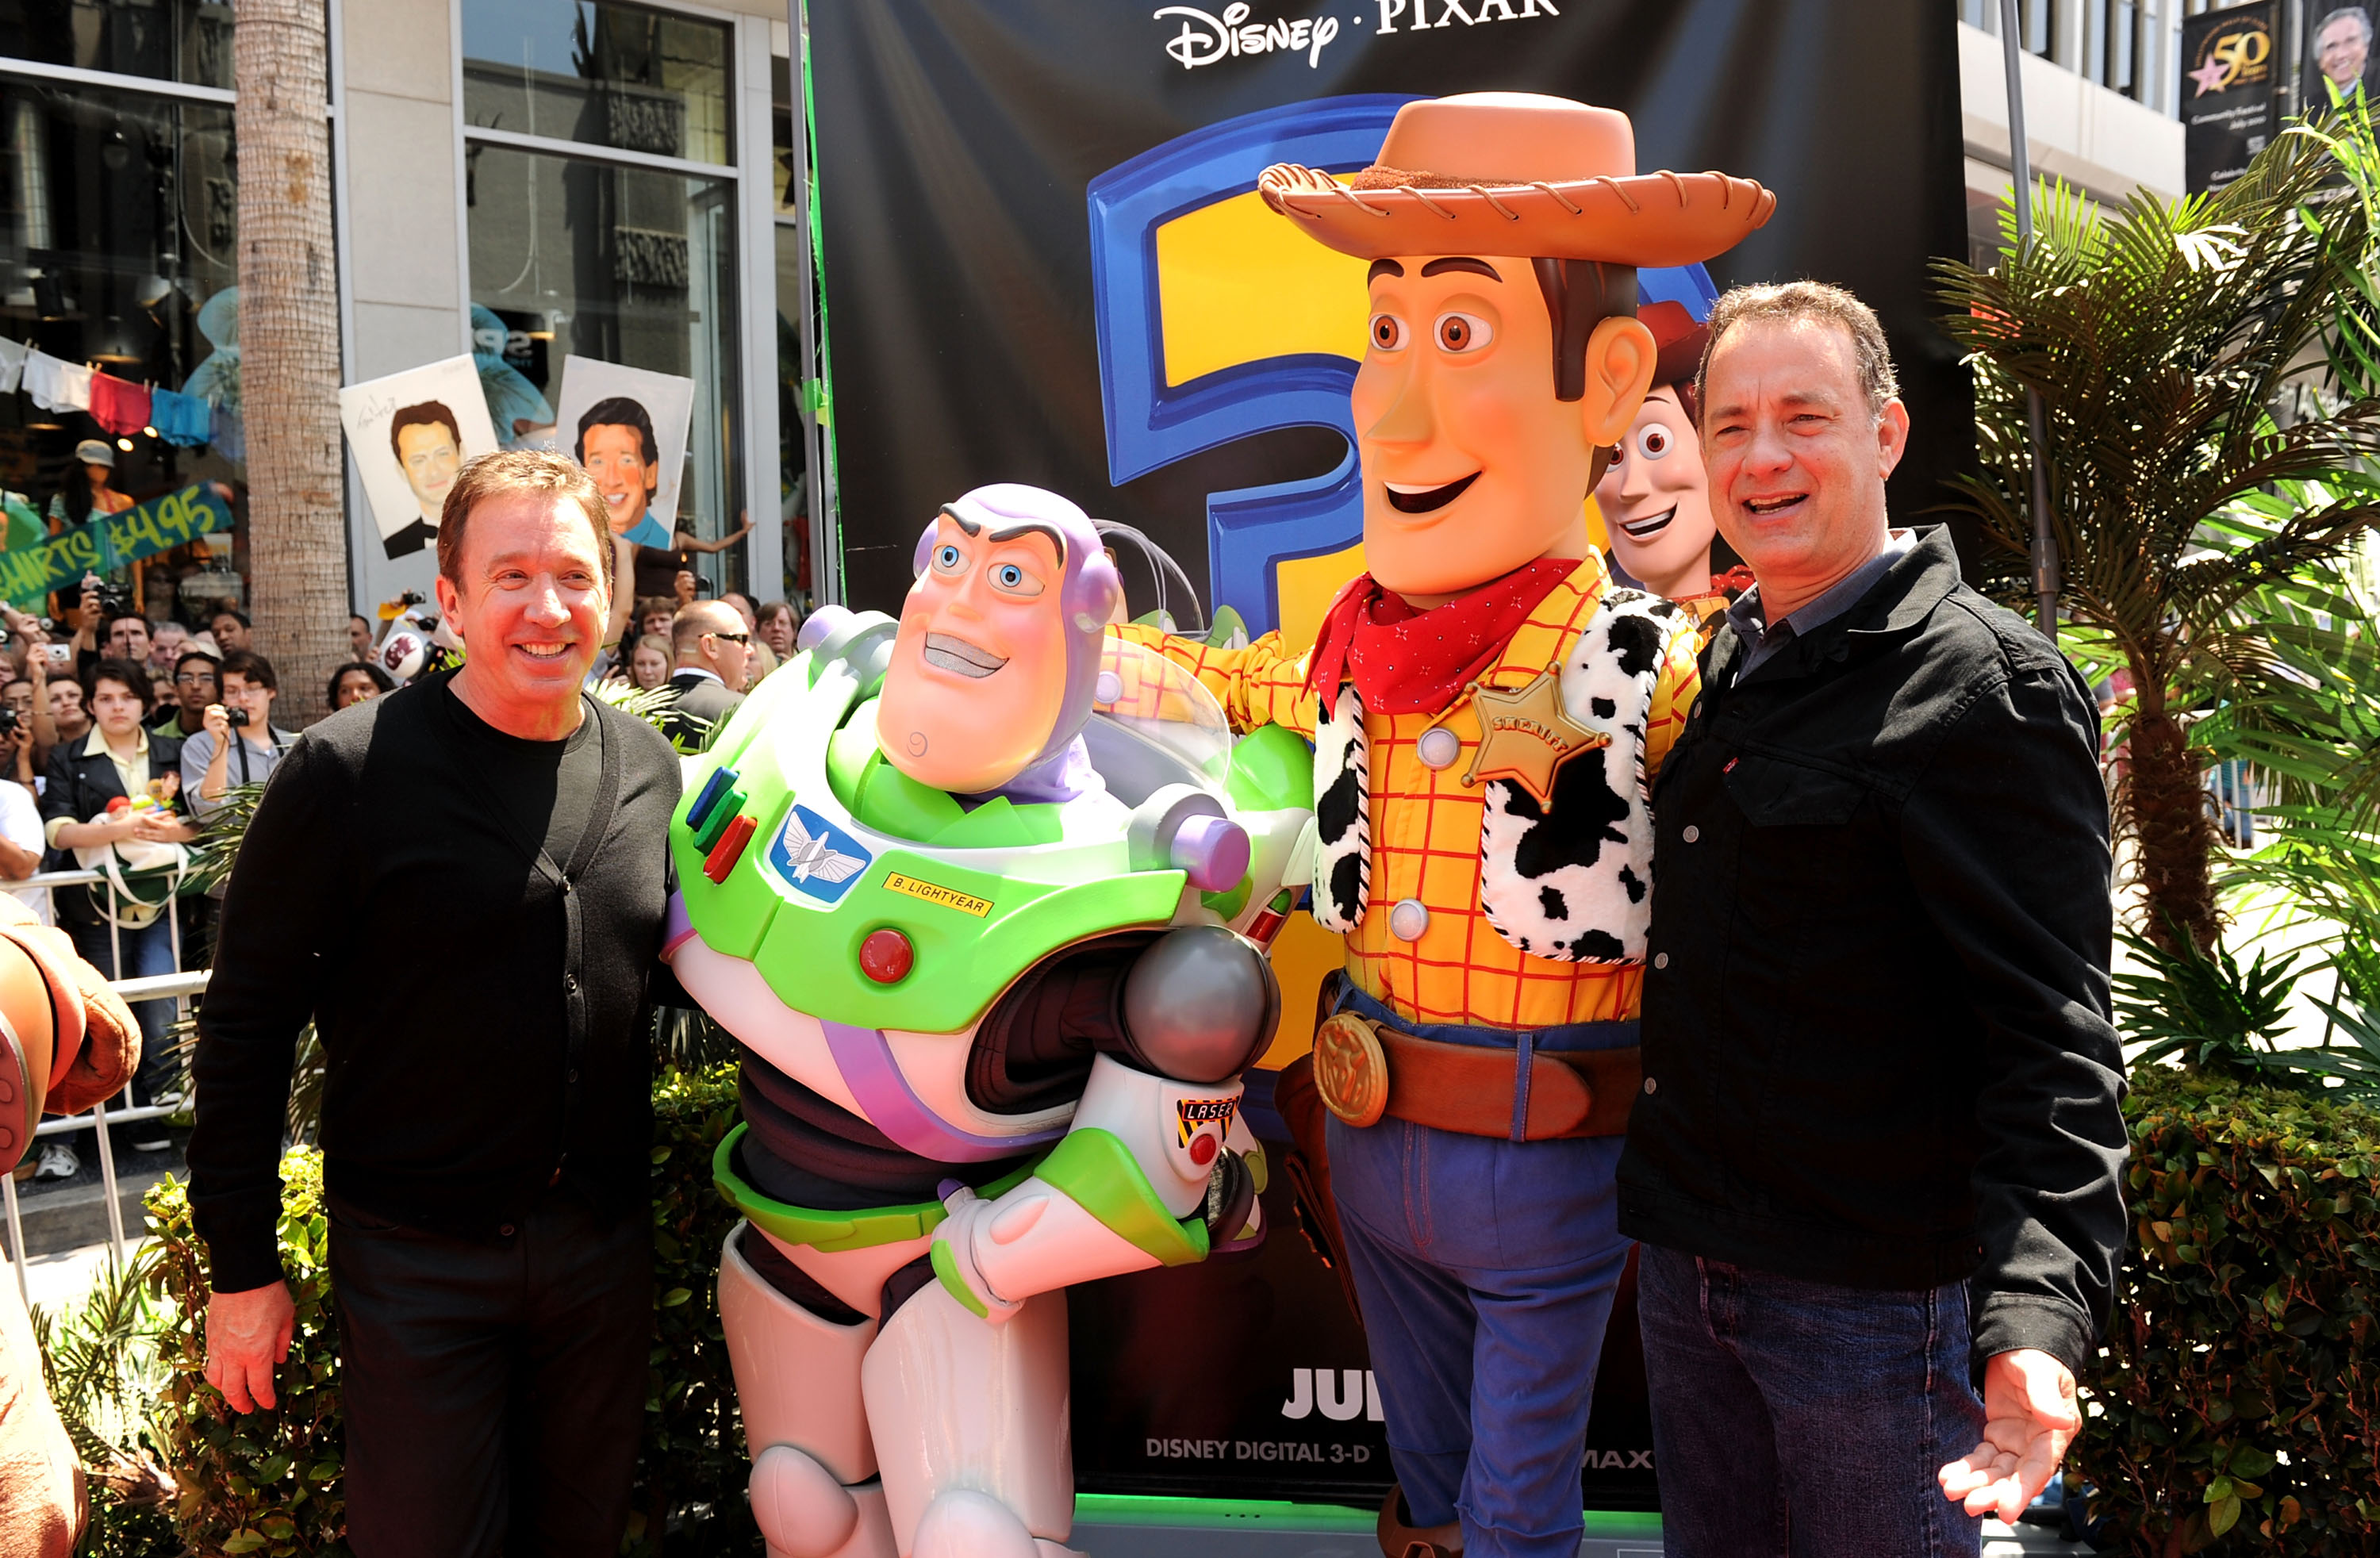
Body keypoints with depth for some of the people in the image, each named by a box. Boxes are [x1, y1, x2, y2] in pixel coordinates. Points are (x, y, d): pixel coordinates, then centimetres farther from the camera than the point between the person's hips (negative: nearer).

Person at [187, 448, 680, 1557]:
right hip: (416, 1257, -4)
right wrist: (240, 1266, -7)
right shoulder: (348, 773, -14)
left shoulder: (647, 767, 1)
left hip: (605, 1245, 4)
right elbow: (246, 1023, -9)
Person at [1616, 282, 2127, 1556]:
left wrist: (2036, 1317, -30)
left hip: (1872, 1302, -7)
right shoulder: (1732, 661, 8)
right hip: (1685, 1260, 7)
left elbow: (2052, 1030, -21)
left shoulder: (1985, 685, -15)